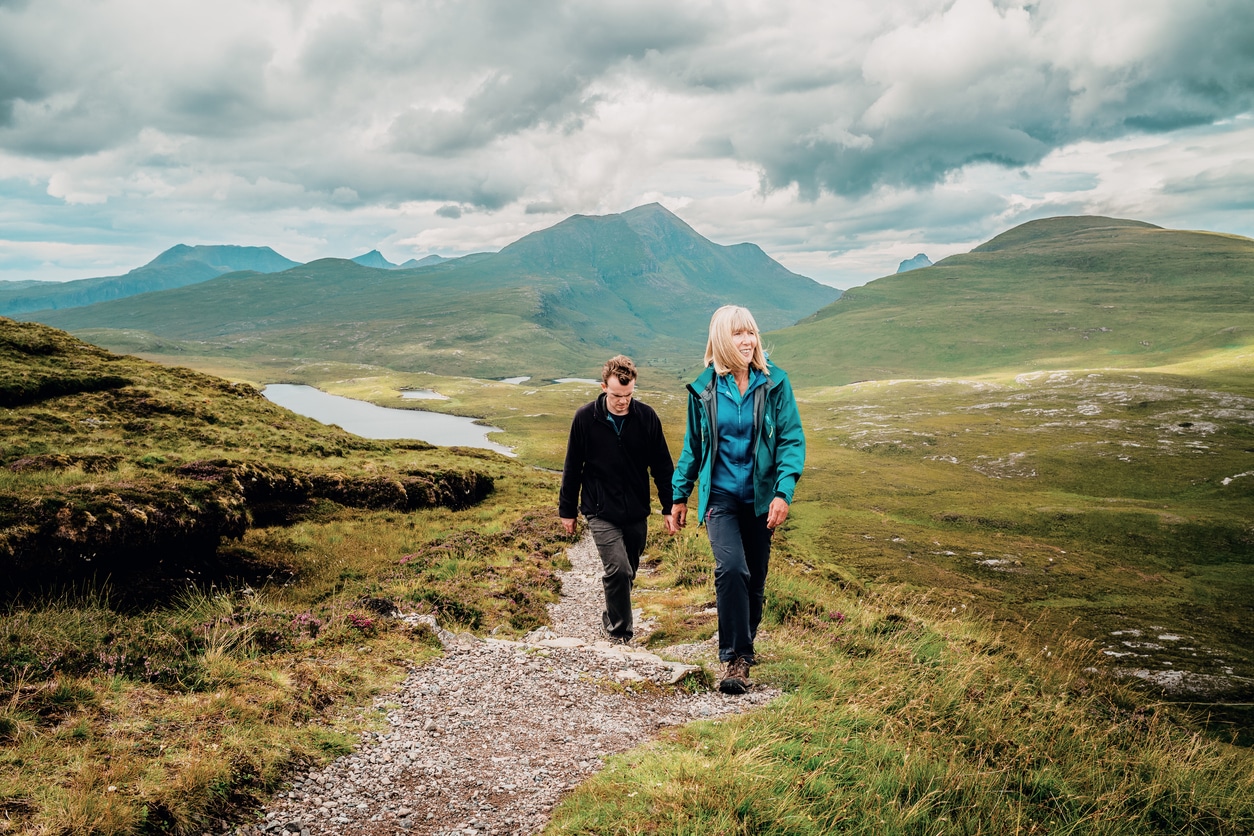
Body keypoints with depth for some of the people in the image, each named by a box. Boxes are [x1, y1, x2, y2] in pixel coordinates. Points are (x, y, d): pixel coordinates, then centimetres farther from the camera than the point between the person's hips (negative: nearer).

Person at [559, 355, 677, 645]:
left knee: (627, 573, 13)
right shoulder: (585, 418, -9)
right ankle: (619, 632, 2)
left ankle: (612, 619, 38)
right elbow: (572, 468, 1)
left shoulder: (646, 416, -5)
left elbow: (662, 466, 3)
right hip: (601, 512, -3)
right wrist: (567, 510, 6)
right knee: (618, 569, -16)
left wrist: (669, 507, 3)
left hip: (636, 512, 3)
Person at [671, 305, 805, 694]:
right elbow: (692, 446, 11)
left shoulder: (774, 382, -3)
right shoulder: (704, 388, 0)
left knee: (755, 580, 10)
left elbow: (792, 440, -5)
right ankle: (735, 658, -13)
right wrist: (679, 495, 12)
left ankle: (743, 650, 32)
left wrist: (783, 492, -17)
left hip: (760, 498, 1)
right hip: (721, 495, -1)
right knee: (731, 568, -21)